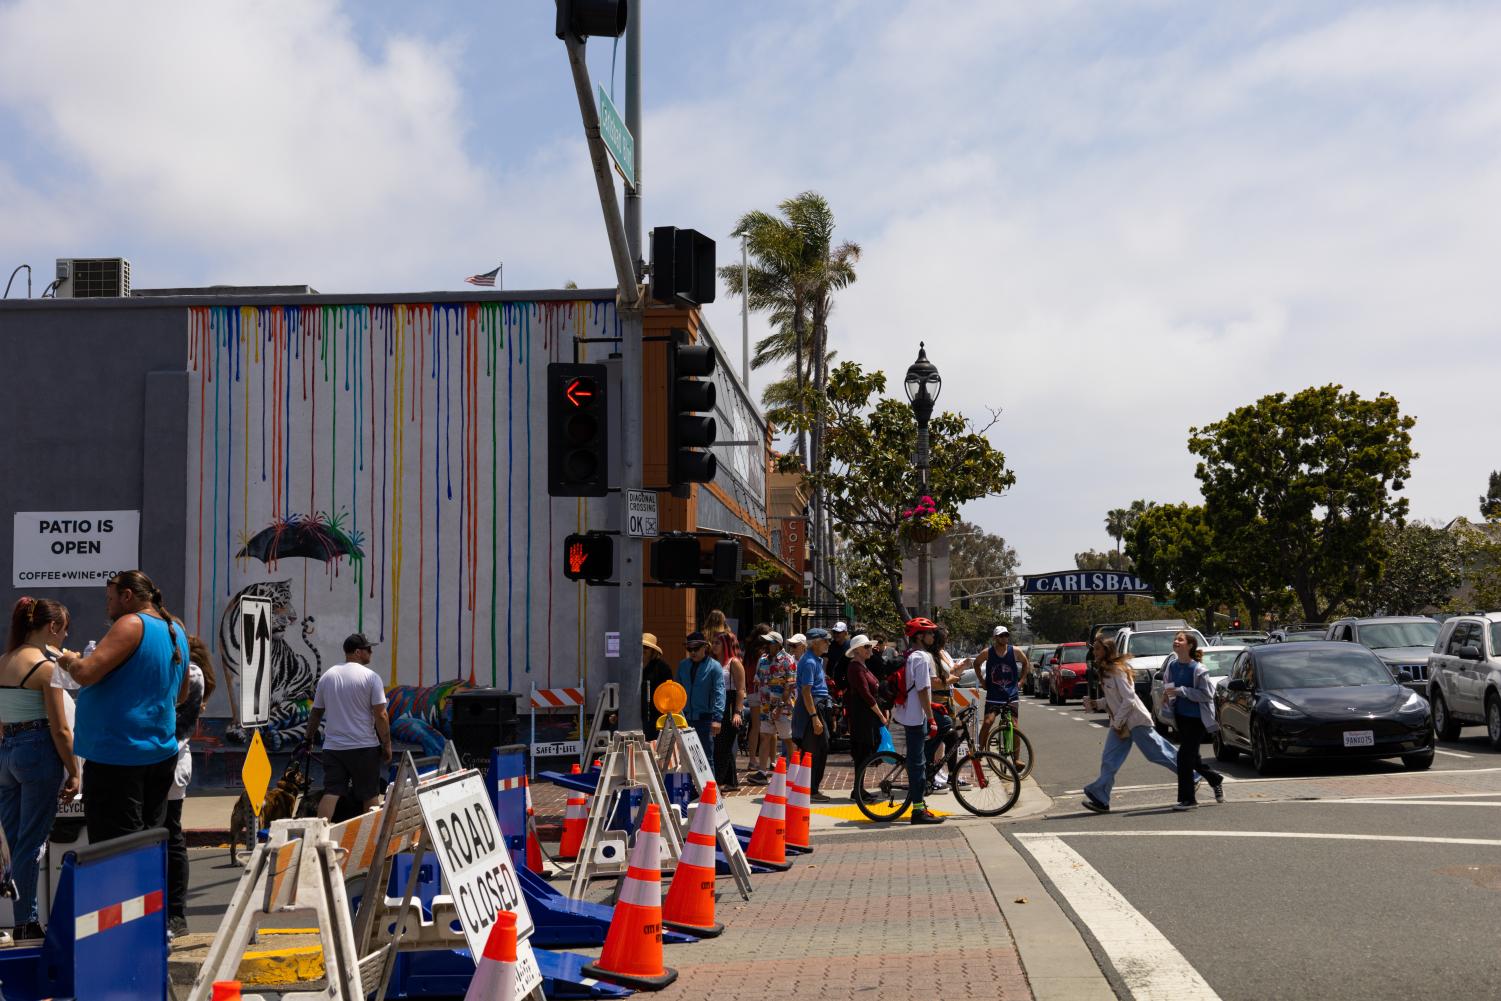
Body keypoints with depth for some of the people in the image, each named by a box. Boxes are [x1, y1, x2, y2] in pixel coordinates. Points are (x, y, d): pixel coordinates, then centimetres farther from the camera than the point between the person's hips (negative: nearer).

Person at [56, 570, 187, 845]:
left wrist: (70, 661, 2)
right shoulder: (177, 630, 13)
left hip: (117, 757, -9)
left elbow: (85, 674, -20)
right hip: (162, 753, 9)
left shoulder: (131, 625, -12)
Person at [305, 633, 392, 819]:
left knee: (331, 793, -1)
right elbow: (380, 715, -11)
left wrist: (309, 738, 26)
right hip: (365, 747, -4)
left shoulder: (327, 676, 8)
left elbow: (316, 712, 14)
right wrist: (386, 745, -4)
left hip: (332, 747, 4)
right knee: (370, 795, 8)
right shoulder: (371, 677, -7)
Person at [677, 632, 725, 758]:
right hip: (686, 718, 5)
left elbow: (719, 694, -12)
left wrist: (717, 718, -20)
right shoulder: (682, 665, 10)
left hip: (705, 719, -5)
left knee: (706, 754, -2)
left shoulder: (714, 666, -6)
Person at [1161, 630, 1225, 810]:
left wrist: (1181, 691, -24)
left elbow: (1206, 694, -20)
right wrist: (1166, 694, -2)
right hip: (1180, 716, 7)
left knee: (1185, 755, -9)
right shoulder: (1172, 665, 2)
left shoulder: (1198, 669, -17)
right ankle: (1216, 780, 42)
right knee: (1192, 756, 17)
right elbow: (1167, 683, 19)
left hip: (1196, 718, -7)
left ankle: (1187, 799, 0)